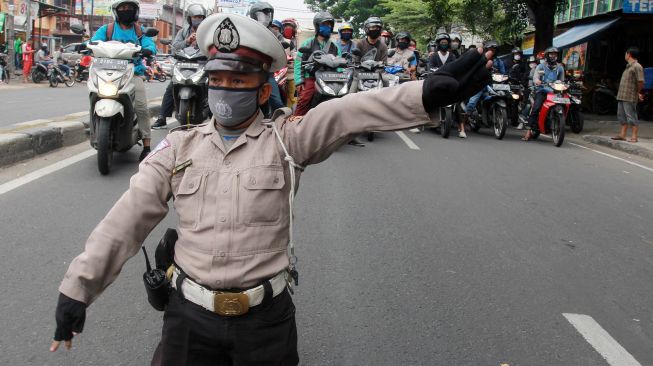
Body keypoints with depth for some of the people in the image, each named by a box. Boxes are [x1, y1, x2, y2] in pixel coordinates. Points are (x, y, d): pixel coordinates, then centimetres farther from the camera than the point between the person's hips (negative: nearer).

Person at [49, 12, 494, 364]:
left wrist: (430, 92, -35)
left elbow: (352, 113, -20)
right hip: (189, 313, 2)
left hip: (265, 316, -2)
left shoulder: (288, 137, -4)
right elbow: (126, 221, 2)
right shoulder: (179, 146, 4)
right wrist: (78, 286, -1)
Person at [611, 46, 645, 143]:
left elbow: (640, 81, -19)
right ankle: (622, 135, 19)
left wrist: (638, 92, -7)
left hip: (630, 97, -10)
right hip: (622, 96, 10)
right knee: (622, 116, 13)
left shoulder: (637, 66, -12)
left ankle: (634, 137, -2)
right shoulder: (628, 66, 18)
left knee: (631, 117, -5)